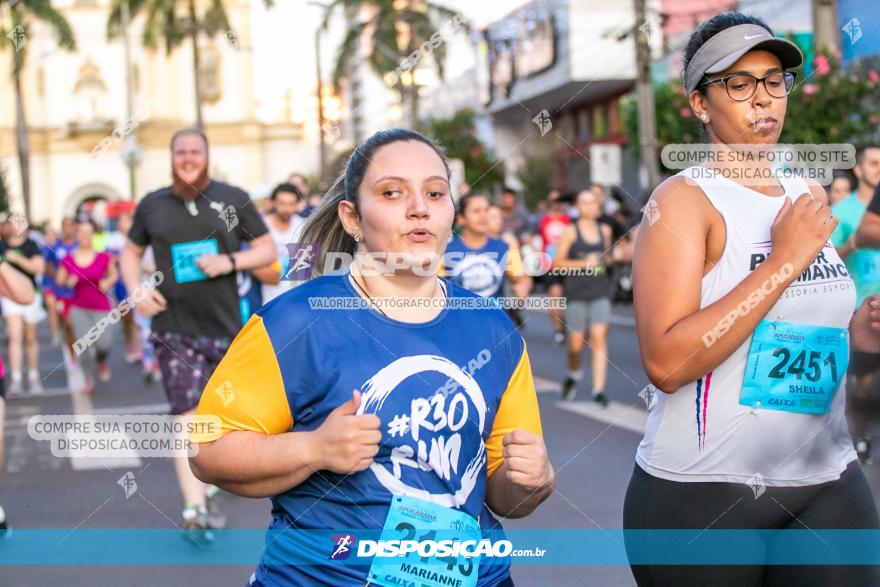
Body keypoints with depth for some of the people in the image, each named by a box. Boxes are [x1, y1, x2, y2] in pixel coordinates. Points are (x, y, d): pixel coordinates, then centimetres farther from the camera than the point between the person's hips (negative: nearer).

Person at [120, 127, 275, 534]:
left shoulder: (233, 200, 4)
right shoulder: (152, 205, 7)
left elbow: (267, 249, 5)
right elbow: (131, 252, 18)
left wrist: (230, 261, -14)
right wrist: (136, 290, -1)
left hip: (224, 325, 1)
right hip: (174, 328, -1)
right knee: (188, 415, -14)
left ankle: (210, 487, 33)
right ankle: (193, 507, -18)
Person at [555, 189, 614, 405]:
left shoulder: (605, 230, 11)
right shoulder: (570, 232, 0)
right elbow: (557, 262, -4)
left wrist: (607, 259, 3)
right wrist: (583, 263, -14)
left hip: (600, 292, 2)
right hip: (576, 292, -2)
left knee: (599, 337, -9)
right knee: (576, 343, 2)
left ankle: (598, 389, -9)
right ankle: (573, 374, 33)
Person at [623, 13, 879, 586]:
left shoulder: (811, 195, 9)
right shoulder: (683, 200, -10)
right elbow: (666, 363, -23)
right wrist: (785, 259, -21)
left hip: (828, 481, 5)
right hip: (701, 493, -5)